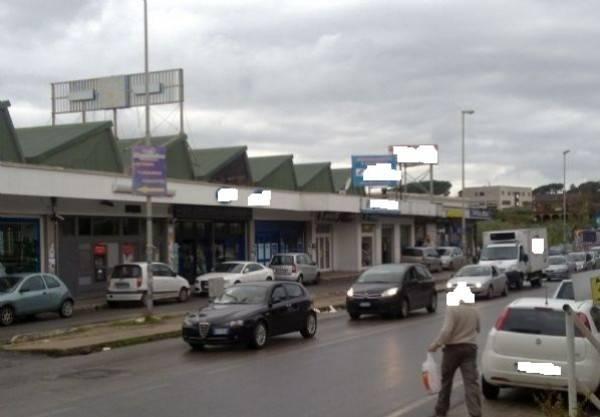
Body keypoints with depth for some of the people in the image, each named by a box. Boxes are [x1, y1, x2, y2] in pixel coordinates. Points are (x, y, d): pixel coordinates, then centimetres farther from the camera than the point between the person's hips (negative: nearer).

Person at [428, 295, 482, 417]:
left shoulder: (452, 309, -14)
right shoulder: (474, 311, 6)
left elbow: (446, 331, -22)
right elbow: (478, 329, 21)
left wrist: (435, 345, -13)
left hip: (453, 348, -3)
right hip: (470, 348, 4)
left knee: (446, 380, 13)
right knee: (471, 382, -2)